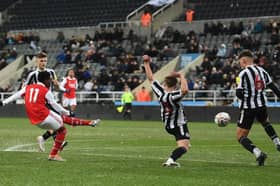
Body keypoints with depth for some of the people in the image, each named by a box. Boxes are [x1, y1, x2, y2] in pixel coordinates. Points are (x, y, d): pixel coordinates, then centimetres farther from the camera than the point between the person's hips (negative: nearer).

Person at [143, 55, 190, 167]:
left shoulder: (160, 92, -12)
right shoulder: (173, 96, -28)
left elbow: (151, 78, -3)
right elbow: (185, 90, -48)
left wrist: (146, 63, 3)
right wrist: (181, 76, -37)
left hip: (167, 126, 8)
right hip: (179, 125, -8)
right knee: (183, 147, -17)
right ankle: (171, 160, -39)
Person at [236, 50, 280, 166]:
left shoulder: (243, 74, -12)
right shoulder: (262, 71, 6)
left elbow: (239, 93, -16)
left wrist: (244, 97, 5)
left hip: (248, 108, -6)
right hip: (261, 106, 6)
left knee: (240, 136, 2)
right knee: (265, 122, 39)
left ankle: (258, 153, -18)